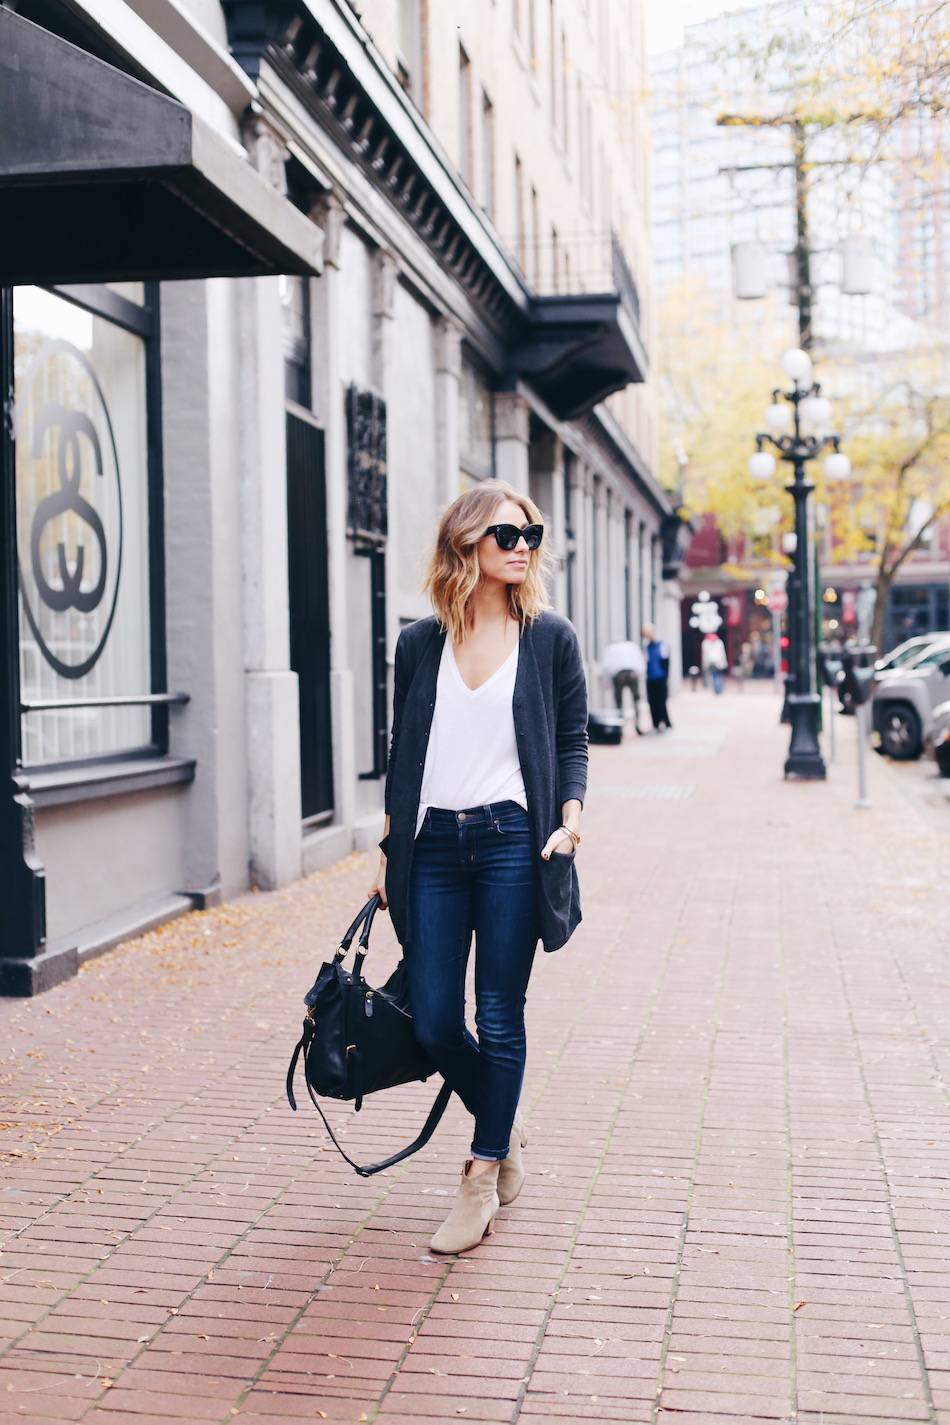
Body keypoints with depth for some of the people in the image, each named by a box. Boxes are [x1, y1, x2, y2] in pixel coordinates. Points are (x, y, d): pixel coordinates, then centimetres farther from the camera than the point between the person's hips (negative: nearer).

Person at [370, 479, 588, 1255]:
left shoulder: (550, 637, 4)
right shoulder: (419, 643, 8)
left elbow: (573, 739, 6)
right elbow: (401, 754, 13)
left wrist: (571, 814, -11)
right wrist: (389, 854, 11)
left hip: (511, 842, -2)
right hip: (433, 844, 3)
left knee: (499, 1019, 1)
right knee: (433, 1023, 4)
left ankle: (483, 1178, 14)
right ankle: (505, 1126, 31)